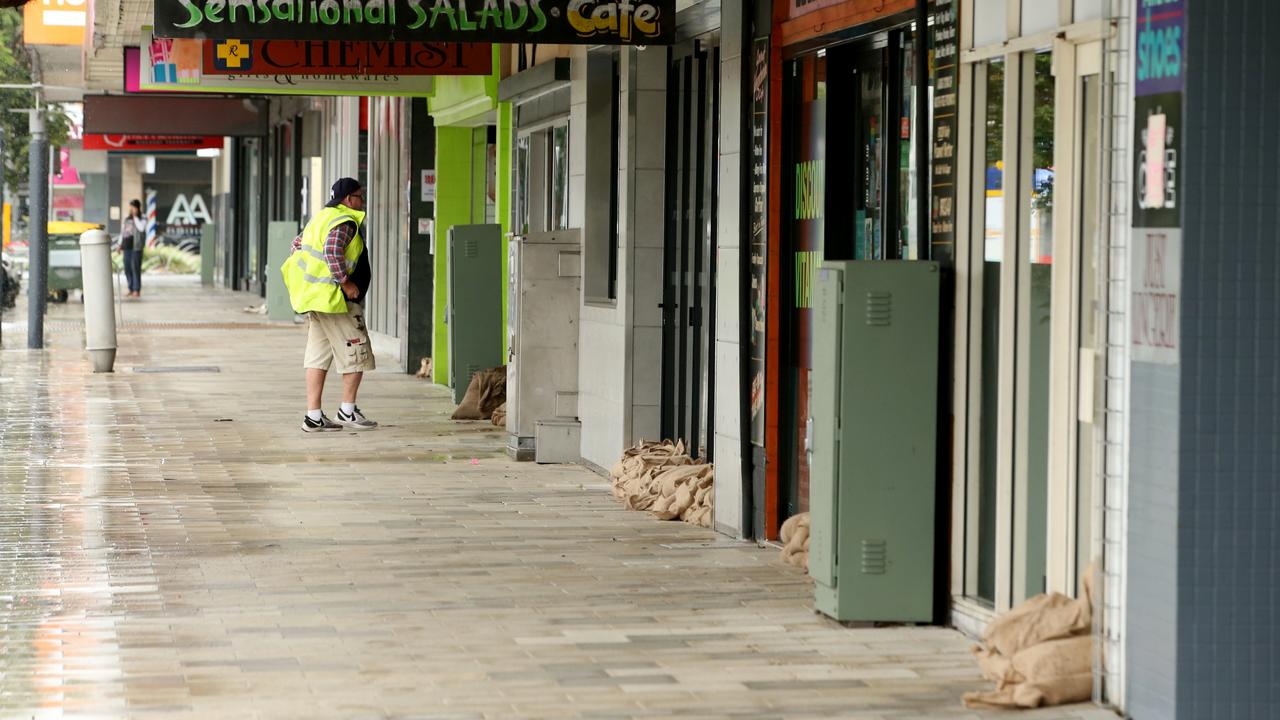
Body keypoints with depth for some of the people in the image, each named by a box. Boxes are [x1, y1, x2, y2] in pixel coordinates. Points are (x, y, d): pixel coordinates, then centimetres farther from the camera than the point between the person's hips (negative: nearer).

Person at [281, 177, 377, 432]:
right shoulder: (345, 222, -13)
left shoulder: (322, 217, 17)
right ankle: (347, 410, 5)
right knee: (357, 353, 1)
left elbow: (297, 244, 25)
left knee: (318, 354, 9)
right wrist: (345, 282, -21)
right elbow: (332, 251, -28)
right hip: (333, 297, -10)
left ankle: (313, 416, 7)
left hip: (312, 295, 10)